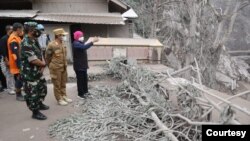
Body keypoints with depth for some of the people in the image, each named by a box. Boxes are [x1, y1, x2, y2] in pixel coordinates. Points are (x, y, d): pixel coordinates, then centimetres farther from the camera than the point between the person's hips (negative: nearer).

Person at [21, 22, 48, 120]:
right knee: (32, 94, 3)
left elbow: (40, 54, 13)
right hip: (29, 74, -10)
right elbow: (34, 60, -27)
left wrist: (42, 65, -5)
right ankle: (35, 112, 17)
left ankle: (40, 104, 43)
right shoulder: (26, 43, -23)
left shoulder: (34, 41, 8)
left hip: (38, 72, 10)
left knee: (43, 88, 22)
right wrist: (43, 64, -8)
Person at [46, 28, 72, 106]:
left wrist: (65, 64, 14)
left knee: (63, 83, 17)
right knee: (57, 84, 5)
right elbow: (47, 57, -7)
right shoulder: (52, 45, -16)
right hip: (56, 68, -7)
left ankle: (64, 96, 30)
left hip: (64, 67, 7)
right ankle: (59, 99, 17)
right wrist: (51, 66, 1)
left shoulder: (63, 44, 5)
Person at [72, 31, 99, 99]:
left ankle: (85, 91, 31)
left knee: (85, 78, 17)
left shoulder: (80, 43, 16)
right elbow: (84, 47, -34)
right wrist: (92, 41, -36)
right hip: (78, 65, -10)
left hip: (83, 64, 10)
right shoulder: (76, 44, -18)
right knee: (80, 79, -2)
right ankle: (80, 94, 9)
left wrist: (91, 41, -4)